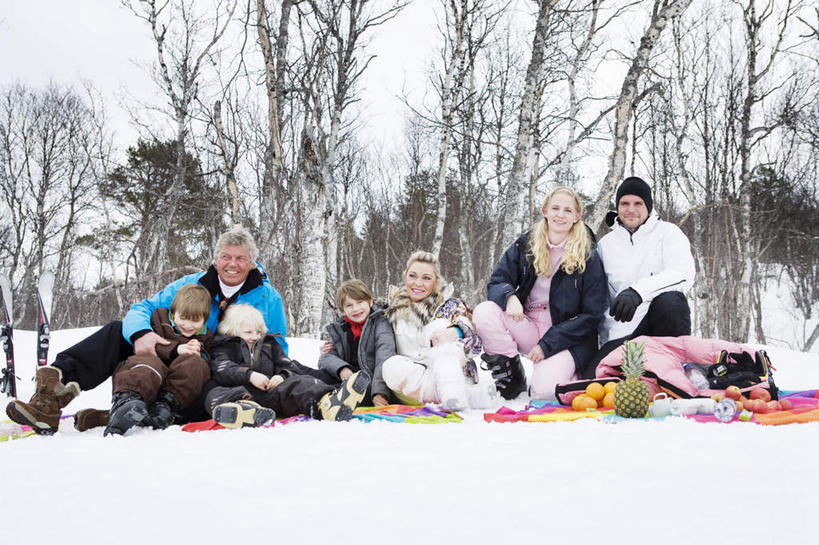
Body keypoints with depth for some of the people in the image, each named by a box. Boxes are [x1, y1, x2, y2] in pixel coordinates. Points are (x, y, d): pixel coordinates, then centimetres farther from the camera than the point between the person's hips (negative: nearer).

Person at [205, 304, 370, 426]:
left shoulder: (269, 344, 33)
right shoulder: (224, 348, 22)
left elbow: (291, 367, 22)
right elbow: (222, 370, 0)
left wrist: (283, 376, -3)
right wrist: (249, 375, -17)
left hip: (272, 393, 2)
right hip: (240, 392, -2)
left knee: (300, 383, -27)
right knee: (215, 394, -35)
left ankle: (326, 404, -62)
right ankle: (244, 409, -72)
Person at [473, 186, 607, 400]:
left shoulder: (588, 258, -4)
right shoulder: (525, 245, 5)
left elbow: (591, 315, -6)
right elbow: (496, 282, 3)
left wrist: (547, 344, -14)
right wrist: (509, 297, -24)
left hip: (568, 336, -3)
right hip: (527, 326, 3)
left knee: (545, 391, -28)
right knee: (483, 312, -25)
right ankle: (512, 376, -5)